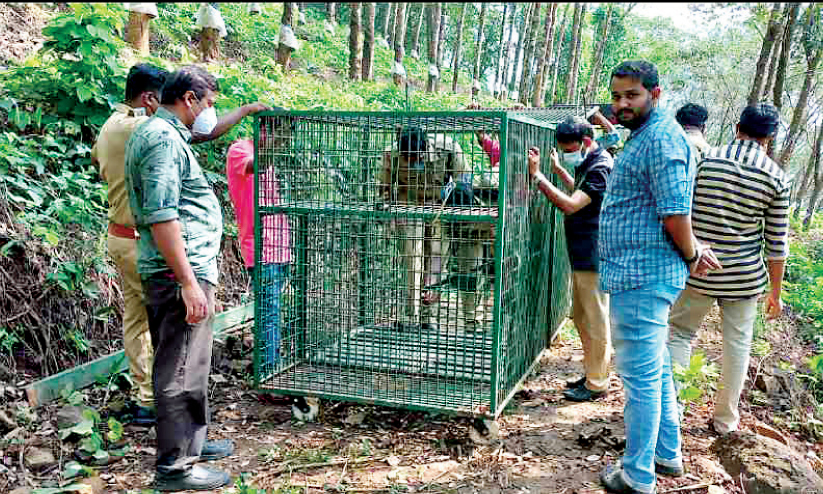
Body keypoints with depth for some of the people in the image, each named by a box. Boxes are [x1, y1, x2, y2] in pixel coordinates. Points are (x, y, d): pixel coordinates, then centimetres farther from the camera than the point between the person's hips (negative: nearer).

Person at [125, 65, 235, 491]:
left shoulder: (156, 132, 18)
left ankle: (191, 441, 33)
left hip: (181, 270, 11)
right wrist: (189, 282, -24)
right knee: (181, 371, -3)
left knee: (190, 364, 19)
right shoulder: (163, 139, -16)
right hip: (180, 272, -11)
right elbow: (161, 217, -24)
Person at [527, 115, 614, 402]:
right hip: (582, 255, 10)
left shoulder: (602, 167, -19)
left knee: (595, 321, -1)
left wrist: (537, 176, -27)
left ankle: (597, 384, 10)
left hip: (594, 257, -10)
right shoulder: (588, 163, 13)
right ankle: (591, 373, 30)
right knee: (581, 318, 18)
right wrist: (558, 169, 24)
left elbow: (570, 205, -27)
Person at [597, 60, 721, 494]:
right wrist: (692, 252, 19)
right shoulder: (644, 135, 18)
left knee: (640, 377, -1)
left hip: (641, 278, -11)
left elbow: (675, 212, -21)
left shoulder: (660, 137, -16)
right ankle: (667, 455, 36)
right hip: (642, 275, 11)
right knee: (656, 370, 20)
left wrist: (691, 256, -6)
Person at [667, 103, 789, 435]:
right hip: (744, 277, 1)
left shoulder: (705, 159, -5)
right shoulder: (776, 177, -4)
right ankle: (726, 419, 24)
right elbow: (777, 244, -1)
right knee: (737, 344, 13)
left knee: (680, 333, 12)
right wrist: (776, 292, 8)